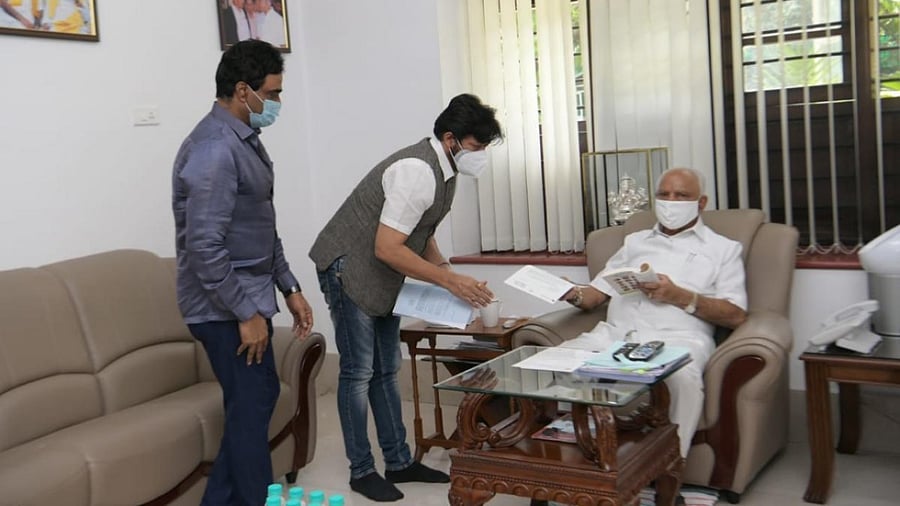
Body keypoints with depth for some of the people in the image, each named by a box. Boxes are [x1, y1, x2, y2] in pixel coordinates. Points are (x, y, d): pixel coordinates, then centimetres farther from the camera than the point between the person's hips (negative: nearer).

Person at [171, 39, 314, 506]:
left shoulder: (245, 139, 11)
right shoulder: (214, 149, -21)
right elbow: (204, 246, -25)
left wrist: (289, 288, 15)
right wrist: (246, 314, -21)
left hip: (248, 296, 10)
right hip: (226, 309, -10)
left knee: (258, 397, 17)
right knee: (251, 407, 0)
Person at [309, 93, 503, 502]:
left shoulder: (443, 169, 4)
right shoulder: (417, 171, -26)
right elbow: (387, 248, -30)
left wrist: (448, 273, 0)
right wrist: (449, 280, -25)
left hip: (382, 276, 10)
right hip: (349, 270, -10)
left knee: (386, 370, 13)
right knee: (359, 372, -2)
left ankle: (399, 461, 22)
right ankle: (361, 470, 10)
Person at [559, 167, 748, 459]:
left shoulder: (723, 249, 17)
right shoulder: (635, 241, 29)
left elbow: (736, 315, 4)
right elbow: (598, 292, 22)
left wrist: (678, 296, -8)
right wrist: (575, 295, -3)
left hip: (675, 336, -3)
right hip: (616, 332, 4)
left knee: (683, 377, -38)